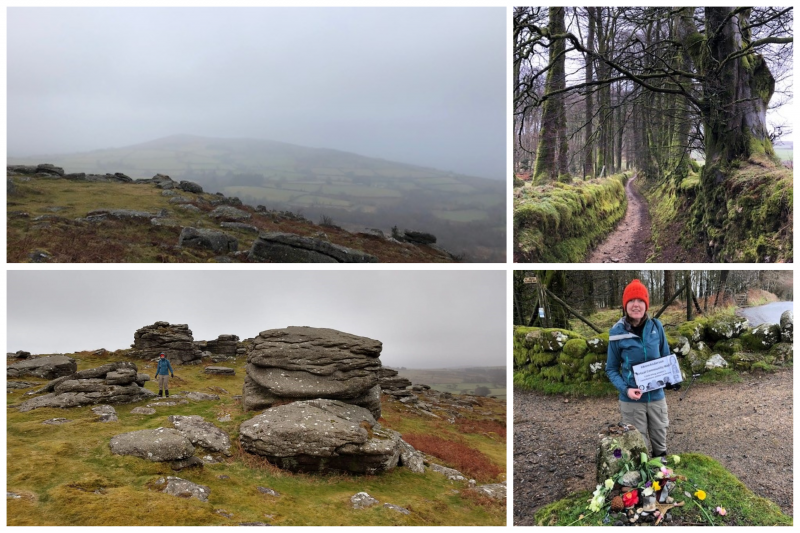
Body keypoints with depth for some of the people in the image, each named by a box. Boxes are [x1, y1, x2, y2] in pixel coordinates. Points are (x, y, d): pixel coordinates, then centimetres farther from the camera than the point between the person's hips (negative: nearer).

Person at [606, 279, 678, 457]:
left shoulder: (656, 326, -3)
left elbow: (666, 358, 10)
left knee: (660, 443, 19)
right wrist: (625, 389, -19)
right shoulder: (617, 332, -11)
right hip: (632, 400, -3)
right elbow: (611, 369, -3)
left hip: (657, 396, 3)